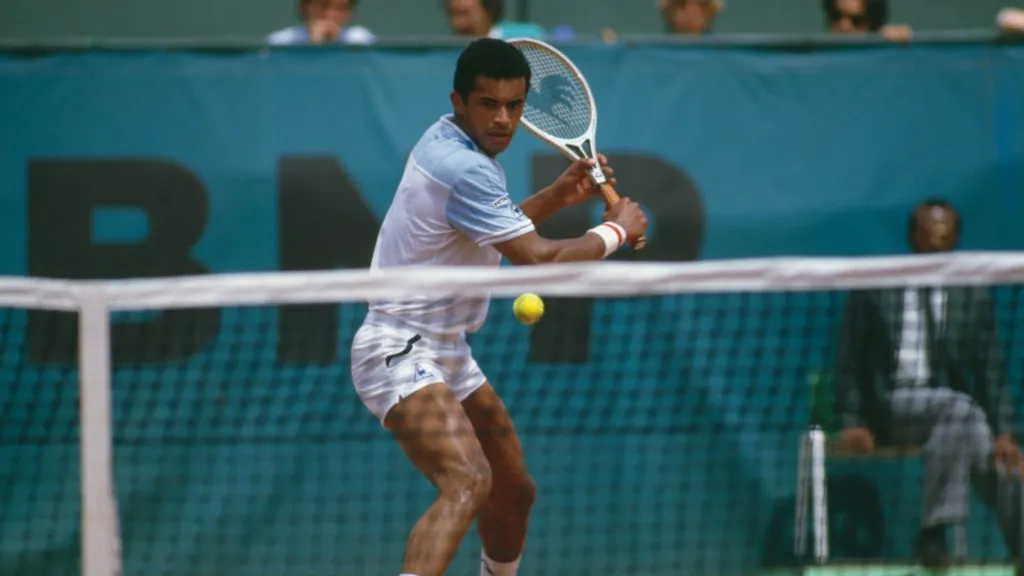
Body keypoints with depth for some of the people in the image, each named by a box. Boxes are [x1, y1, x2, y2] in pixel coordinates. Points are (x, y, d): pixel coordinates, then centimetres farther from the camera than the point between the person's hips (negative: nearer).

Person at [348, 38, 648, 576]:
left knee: (514, 491, 21)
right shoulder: (462, 168, -23)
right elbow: (538, 259, -23)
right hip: (400, 352, -11)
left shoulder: (452, 143, 8)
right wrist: (614, 231, -7)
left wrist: (556, 196, 13)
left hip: (446, 351, 11)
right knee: (467, 483, -33)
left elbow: (496, 233, 26)